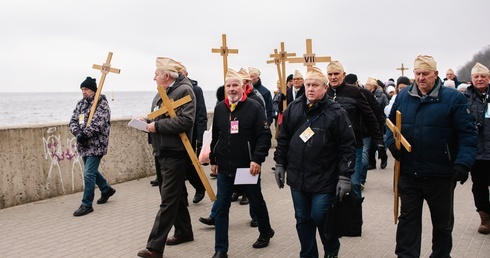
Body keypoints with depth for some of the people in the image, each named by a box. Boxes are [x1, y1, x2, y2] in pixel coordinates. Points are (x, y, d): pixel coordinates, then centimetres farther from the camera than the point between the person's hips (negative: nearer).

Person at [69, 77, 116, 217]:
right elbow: (73, 120, 6)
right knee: (91, 171, 21)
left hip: (96, 145, -8)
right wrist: (77, 133, -13)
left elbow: (97, 124, -22)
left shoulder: (102, 104, -11)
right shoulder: (81, 103, 13)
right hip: (84, 145, 9)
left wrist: (84, 134, -24)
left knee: (88, 174, -10)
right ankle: (107, 189, 43)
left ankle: (86, 205, -1)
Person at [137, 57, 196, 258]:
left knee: (168, 200, -7)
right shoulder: (163, 93, 16)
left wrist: (157, 126, -19)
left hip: (175, 153, -10)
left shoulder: (184, 90, -13)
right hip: (162, 152, 10)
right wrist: (149, 121, 7)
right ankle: (184, 232, 33)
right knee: (175, 196, 19)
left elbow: (185, 120, -24)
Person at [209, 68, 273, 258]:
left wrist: (257, 159, -21)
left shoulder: (254, 107, -9)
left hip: (248, 167, -3)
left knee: (256, 203, 15)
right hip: (225, 168, 3)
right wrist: (213, 160, 13)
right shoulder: (219, 108, 5)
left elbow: (265, 135, -13)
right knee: (221, 207, 2)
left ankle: (266, 232, 41)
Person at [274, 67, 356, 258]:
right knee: (303, 220, 13)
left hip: (324, 181, -4)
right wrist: (280, 164, 10)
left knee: (320, 218, 1)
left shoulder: (336, 113, -8)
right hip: (297, 178, 4)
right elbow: (283, 138, 12)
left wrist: (345, 177, -12)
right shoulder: (293, 109, 4)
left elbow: (348, 147, -9)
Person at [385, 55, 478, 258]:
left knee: (443, 222, 16)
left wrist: (463, 163, -22)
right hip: (408, 172, 2)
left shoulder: (453, 98, -9)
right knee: (407, 218, 10)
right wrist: (392, 142, -6)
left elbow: (468, 134, -10)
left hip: (440, 175, -2)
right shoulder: (403, 96, 3)